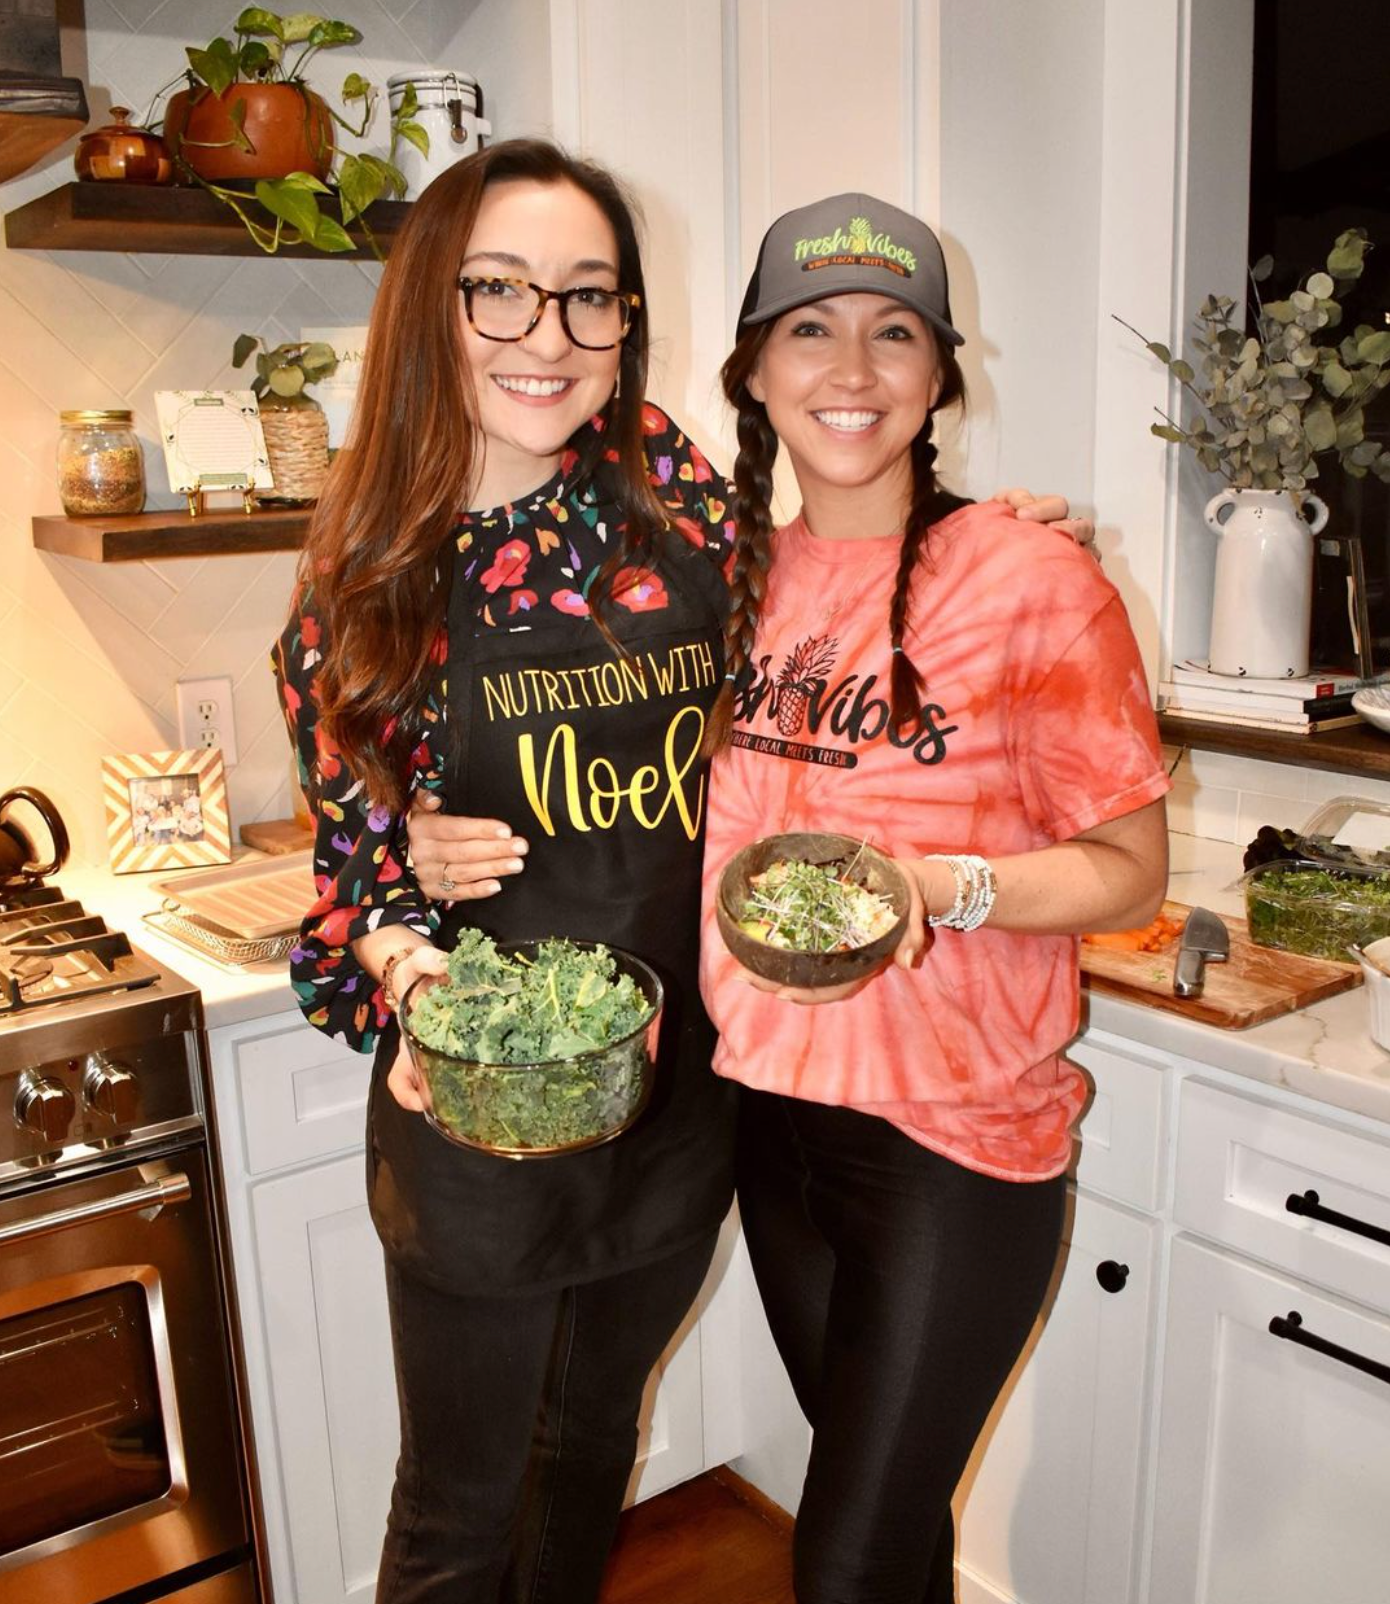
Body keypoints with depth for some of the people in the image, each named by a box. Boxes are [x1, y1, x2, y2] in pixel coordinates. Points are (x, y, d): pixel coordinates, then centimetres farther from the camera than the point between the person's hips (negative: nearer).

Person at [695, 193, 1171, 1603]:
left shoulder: (1031, 582, -14)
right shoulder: (737, 575, 3)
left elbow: (1130, 869, -11)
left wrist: (938, 888, -27)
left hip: (955, 1132, -5)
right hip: (772, 1105, 6)